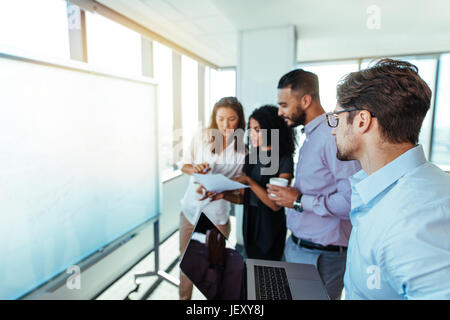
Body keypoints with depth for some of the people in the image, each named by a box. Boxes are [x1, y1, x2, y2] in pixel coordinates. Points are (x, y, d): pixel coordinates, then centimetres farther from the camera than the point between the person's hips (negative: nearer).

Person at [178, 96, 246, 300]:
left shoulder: (243, 146, -9)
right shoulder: (202, 137, -5)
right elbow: (184, 166, 3)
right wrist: (194, 169, -19)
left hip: (217, 214, -2)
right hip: (191, 208, 2)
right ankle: (184, 298, 39)